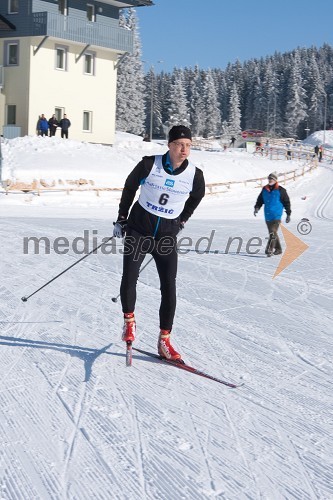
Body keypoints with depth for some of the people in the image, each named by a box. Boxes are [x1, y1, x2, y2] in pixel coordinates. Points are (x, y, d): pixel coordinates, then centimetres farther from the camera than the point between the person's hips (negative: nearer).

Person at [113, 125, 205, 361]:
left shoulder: (195, 175, -8)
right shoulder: (149, 164, -11)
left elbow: (196, 197, 16)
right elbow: (130, 187, 6)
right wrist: (122, 218, 10)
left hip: (167, 236, 1)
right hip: (138, 230, -1)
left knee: (169, 288, -5)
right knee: (129, 280, -7)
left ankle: (164, 341, 5)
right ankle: (129, 320, 21)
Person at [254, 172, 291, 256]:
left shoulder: (280, 190, -4)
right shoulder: (264, 190, 10)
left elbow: (287, 202, 2)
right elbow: (260, 200, 19)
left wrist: (288, 214, 3)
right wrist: (257, 207, -1)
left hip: (276, 215, -6)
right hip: (267, 216, 6)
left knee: (273, 233, -16)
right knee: (272, 233, 13)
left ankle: (269, 250, -21)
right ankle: (278, 249, 26)